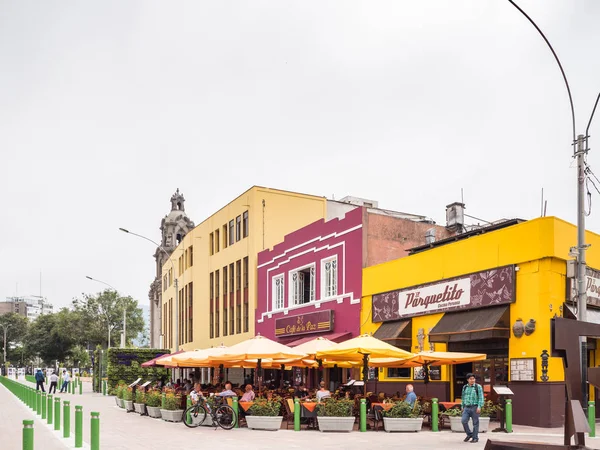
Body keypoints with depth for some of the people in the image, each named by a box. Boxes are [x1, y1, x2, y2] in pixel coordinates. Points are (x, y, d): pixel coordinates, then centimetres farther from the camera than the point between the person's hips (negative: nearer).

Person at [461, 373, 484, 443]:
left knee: (475, 423, 0)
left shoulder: (478, 387, -4)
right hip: (467, 408, 4)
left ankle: (475, 438, 10)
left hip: (475, 407, -3)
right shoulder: (465, 387, 9)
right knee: (464, 421, -9)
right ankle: (469, 434, 10)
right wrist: (462, 407, 13)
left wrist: (479, 407, -16)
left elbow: (481, 397, -7)